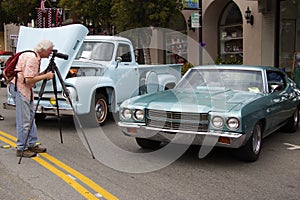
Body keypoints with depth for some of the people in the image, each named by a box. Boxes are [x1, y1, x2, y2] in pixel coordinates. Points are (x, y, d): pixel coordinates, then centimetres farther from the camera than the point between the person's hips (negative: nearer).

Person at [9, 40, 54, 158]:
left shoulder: (36, 57, 12)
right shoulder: (32, 58, -19)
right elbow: (29, 80, -25)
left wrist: (44, 73, 2)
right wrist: (45, 76, -16)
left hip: (26, 88, 11)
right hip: (19, 87, -11)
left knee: (31, 117, 13)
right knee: (24, 120, -6)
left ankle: (32, 144, 21)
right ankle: (21, 149, 2)